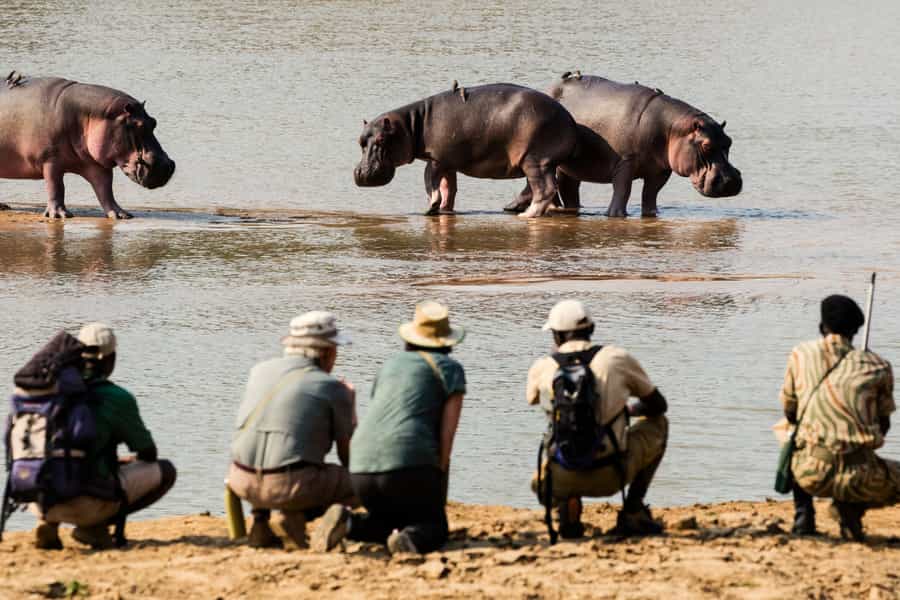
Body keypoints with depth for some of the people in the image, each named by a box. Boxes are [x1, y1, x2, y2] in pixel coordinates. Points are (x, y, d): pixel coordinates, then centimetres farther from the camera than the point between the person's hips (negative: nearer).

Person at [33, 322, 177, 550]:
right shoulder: (118, 398, -4)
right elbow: (148, 454, 9)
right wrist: (126, 461, 34)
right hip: (87, 503, -5)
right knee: (165, 471, 11)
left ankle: (49, 522, 9)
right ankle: (93, 526, -3)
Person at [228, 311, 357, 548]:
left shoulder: (260, 370, 14)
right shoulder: (333, 389, 0)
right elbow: (348, 456, 8)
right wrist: (349, 402, 25)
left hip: (242, 482, 5)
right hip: (292, 485, -5)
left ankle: (261, 523, 16)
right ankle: (298, 513, -4)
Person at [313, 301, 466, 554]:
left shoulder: (391, 365, 27)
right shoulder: (450, 368, 10)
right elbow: (447, 431, 1)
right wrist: (436, 487, 3)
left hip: (362, 467, 5)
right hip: (410, 465, -5)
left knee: (392, 525, 28)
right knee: (434, 529, 14)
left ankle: (349, 523, -5)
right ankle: (409, 541, -22)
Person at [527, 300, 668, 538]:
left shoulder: (542, 368, -1)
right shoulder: (618, 359, -4)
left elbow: (532, 398, 26)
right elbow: (658, 405, 11)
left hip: (565, 479, 2)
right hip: (611, 475, -2)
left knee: (541, 484, 41)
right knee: (657, 423, 25)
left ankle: (566, 504, 2)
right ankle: (633, 512, 18)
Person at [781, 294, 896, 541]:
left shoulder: (800, 355, 7)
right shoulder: (877, 367, 3)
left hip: (811, 475, 3)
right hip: (861, 479, -3)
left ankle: (803, 513, 19)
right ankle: (853, 506, -1)